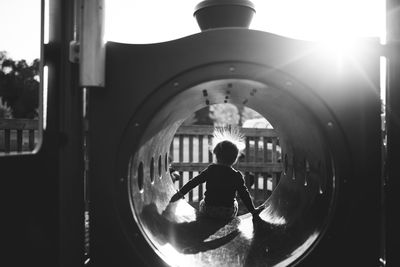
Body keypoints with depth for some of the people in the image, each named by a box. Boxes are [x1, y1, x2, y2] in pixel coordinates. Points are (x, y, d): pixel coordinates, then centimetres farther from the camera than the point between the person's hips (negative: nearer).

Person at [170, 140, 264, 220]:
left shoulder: (211, 169, -7)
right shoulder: (237, 176, -8)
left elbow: (194, 182, -4)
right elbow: (244, 194, -8)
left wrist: (180, 193, 3)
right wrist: (253, 210, 2)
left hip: (208, 211, 0)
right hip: (228, 214, 1)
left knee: (202, 203, 33)